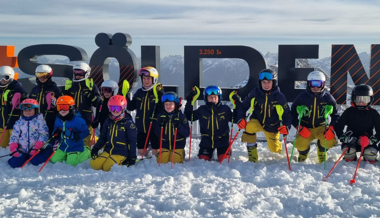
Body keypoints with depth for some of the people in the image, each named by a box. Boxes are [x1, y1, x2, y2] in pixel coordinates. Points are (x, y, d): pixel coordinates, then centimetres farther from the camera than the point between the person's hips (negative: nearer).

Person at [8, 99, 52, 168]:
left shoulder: (39, 121, 0)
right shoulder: (18, 122, 11)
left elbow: (43, 135, -7)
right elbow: (14, 136, 8)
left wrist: (36, 149, -16)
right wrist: (14, 149, -8)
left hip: (36, 149, -2)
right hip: (22, 151, 2)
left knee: (35, 161, -26)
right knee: (14, 163, -17)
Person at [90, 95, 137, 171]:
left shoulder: (128, 123, -6)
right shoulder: (108, 121, 11)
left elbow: (132, 141, -5)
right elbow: (102, 137, 19)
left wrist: (132, 157, -8)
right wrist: (96, 148, 6)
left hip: (121, 153, -5)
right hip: (108, 151, 6)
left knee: (107, 168, -23)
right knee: (94, 164, -13)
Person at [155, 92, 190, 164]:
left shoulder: (181, 116, -6)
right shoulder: (161, 116, 0)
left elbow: (187, 133, -8)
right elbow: (157, 134, 0)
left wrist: (179, 126, -24)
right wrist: (160, 125, -18)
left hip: (177, 145, -2)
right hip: (165, 145, 2)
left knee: (174, 162, -11)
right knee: (161, 161, -7)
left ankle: (181, 153, 21)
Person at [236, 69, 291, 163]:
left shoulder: (279, 96, -15)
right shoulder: (255, 93, -14)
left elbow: (286, 113, -9)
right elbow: (243, 106, -6)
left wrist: (286, 126, -27)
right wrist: (241, 119, -23)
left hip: (272, 127, 0)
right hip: (257, 122, 0)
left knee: (274, 149, 7)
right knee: (249, 127, -34)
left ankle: (278, 147, 50)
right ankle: (252, 154, -15)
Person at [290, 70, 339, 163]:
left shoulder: (328, 98, -3)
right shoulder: (302, 97, -7)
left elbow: (335, 116, 4)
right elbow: (293, 114, -1)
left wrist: (331, 128, -14)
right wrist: (299, 127, -16)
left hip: (321, 127, 1)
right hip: (305, 128, -1)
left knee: (331, 141, -28)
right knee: (299, 144, -27)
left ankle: (321, 152, 11)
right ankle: (303, 153, 15)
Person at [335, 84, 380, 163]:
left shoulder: (373, 113, 1)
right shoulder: (349, 112, -1)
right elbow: (338, 127, -2)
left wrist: (373, 139, -18)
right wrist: (344, 138, -19)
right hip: (351, 141, -1)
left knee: (371, 154, -28)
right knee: (348, 152, -31)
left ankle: (369, 163, 11)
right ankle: (351, 162, 7)